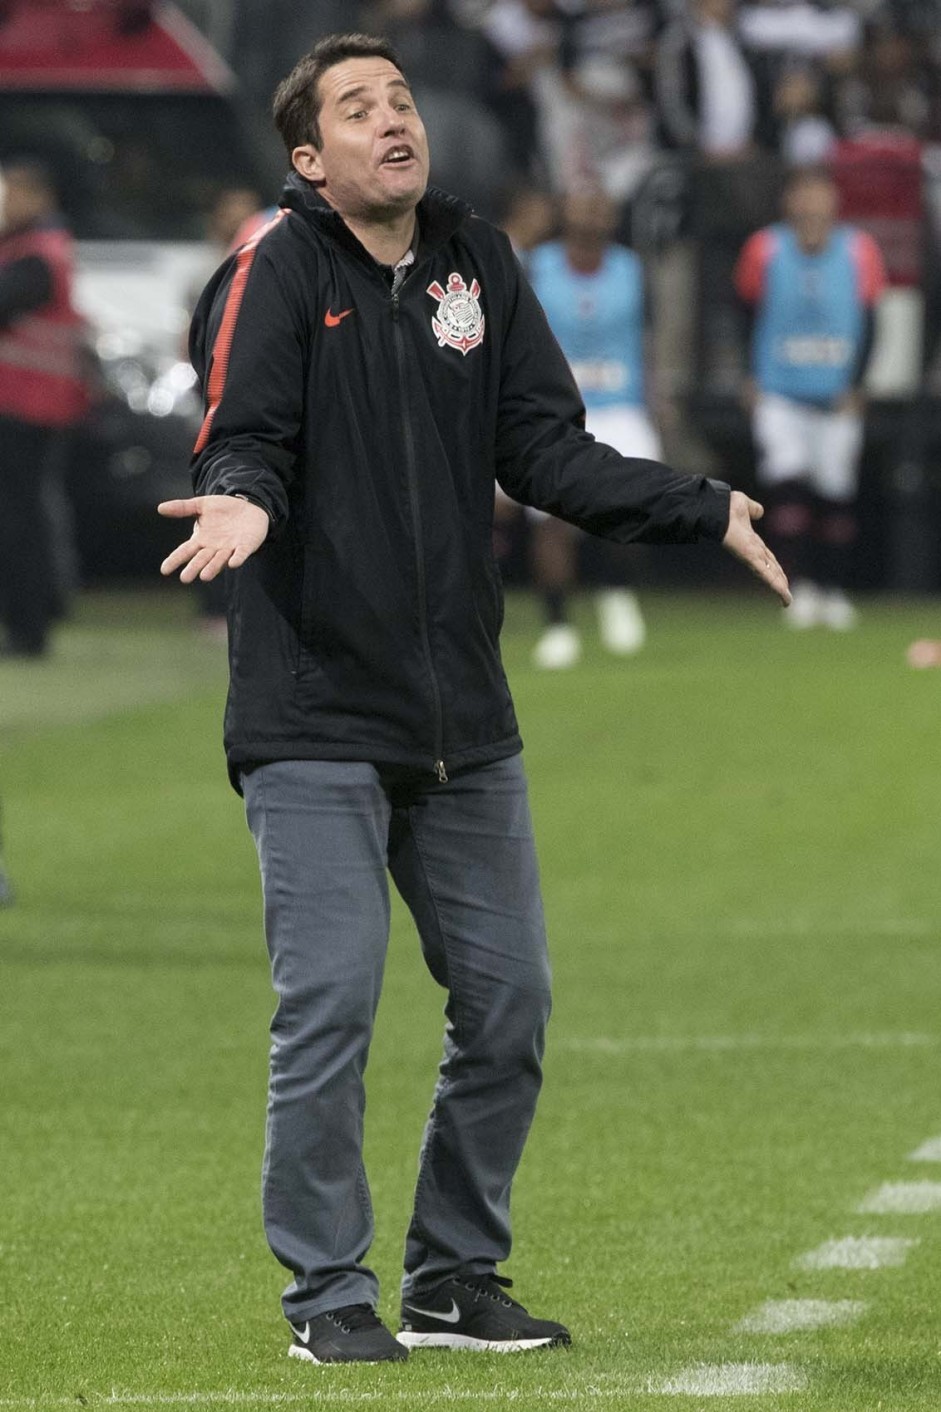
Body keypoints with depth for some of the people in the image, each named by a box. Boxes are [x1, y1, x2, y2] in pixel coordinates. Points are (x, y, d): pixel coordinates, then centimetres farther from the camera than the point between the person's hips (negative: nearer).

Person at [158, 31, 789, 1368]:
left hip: (463, 718, 6)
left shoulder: (478, 263, 8)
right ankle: (328, 1293, 6)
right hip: (315, 712, -6)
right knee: (329, 1008, -7)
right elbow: (242, 443, -14)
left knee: (508, 1002, 9)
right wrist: (243, 502, -37)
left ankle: (456, 1278, 23)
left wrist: (702, 508, -3)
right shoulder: (276, 270, -7)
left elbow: (546, 450, 7)